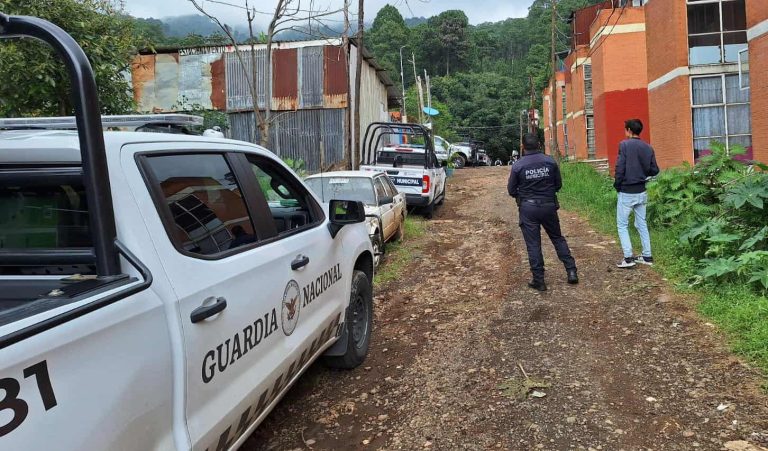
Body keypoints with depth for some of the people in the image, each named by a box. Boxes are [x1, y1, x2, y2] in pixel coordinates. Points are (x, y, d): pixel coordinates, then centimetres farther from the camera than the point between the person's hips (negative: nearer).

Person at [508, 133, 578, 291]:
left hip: (528, 208, -2)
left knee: (533, 244, 4)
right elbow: (558, 184, 5)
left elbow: (511, 190, -1)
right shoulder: (550, 161, -3)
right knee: (557, 238, 19)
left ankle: (539, 281, 8)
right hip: (549, 206, 2)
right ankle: (571, 271, 16)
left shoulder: (518, 166, -9)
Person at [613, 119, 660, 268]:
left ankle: (628, 258, -3)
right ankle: (647, 256, 18)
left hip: (626, 193, -6)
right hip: (641, 192, 6)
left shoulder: (625, 145, -13)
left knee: (622, 225, 4)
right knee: (642, 224, 15)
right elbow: (654, 170, 5)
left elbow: (620, 168, -17)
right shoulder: (648, 148, 4)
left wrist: (617, 185, -4)